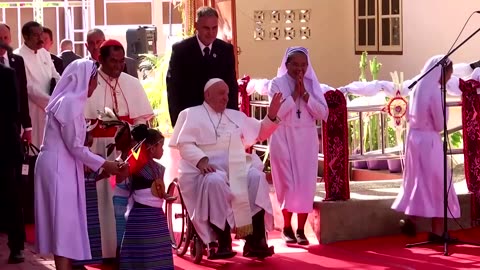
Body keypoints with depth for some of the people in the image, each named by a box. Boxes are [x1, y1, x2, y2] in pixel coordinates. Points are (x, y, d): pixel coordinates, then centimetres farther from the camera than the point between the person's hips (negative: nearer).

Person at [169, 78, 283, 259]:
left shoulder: (235, 116, 26)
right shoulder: (192, 114, 10)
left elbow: (260, 132, 27)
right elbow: (185, 144, -3)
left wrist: (271, 116, 9)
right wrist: (201, 160, -20)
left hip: (236, 167, 4)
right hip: (207, 168, -4)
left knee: (256, 177, -28)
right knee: (215, 181, -39)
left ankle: (255, 240, -30)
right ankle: (223, 243, -34)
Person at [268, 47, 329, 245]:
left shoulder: (312, 84, 8)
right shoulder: (277, 84, -1)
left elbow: (323, 113, -2)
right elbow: (277, 112, -13)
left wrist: (305, 93, -9)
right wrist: (295, 93, -12)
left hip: (307, 140, 2)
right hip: (284, 139, -2)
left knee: (306, 184, -2)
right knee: (287, 183, -2)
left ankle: (301, 229, 4)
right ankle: (287, 228, 10)